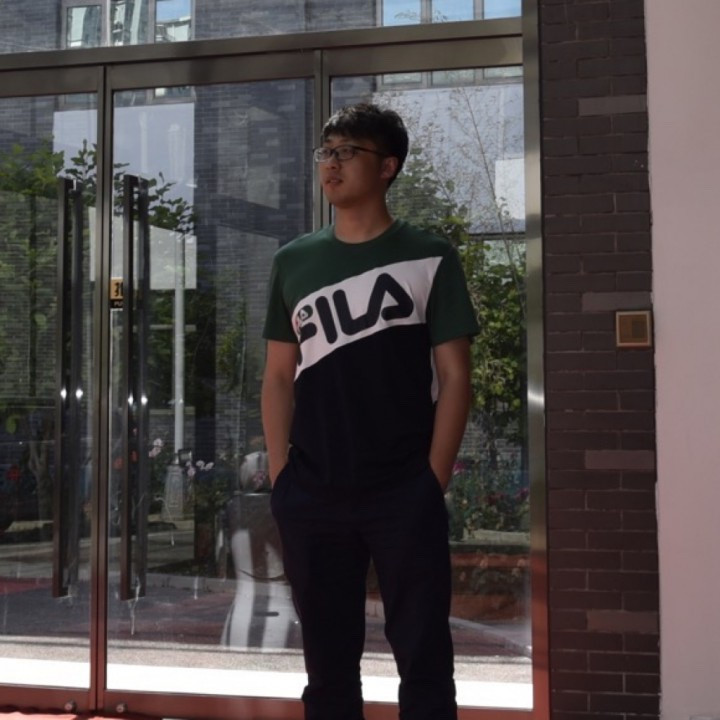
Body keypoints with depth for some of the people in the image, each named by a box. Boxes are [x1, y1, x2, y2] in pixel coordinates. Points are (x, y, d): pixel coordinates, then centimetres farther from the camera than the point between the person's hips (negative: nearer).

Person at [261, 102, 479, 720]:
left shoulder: (429, 258, 1)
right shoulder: (293, 262, 11)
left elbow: (454, 375, -1)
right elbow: (279, 376, 12)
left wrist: (433, 480, -8)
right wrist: (280, 475, 3)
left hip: (406, 494, -3)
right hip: (312, 496, 3)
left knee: (423, 656, 2)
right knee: (327, 658, 12)